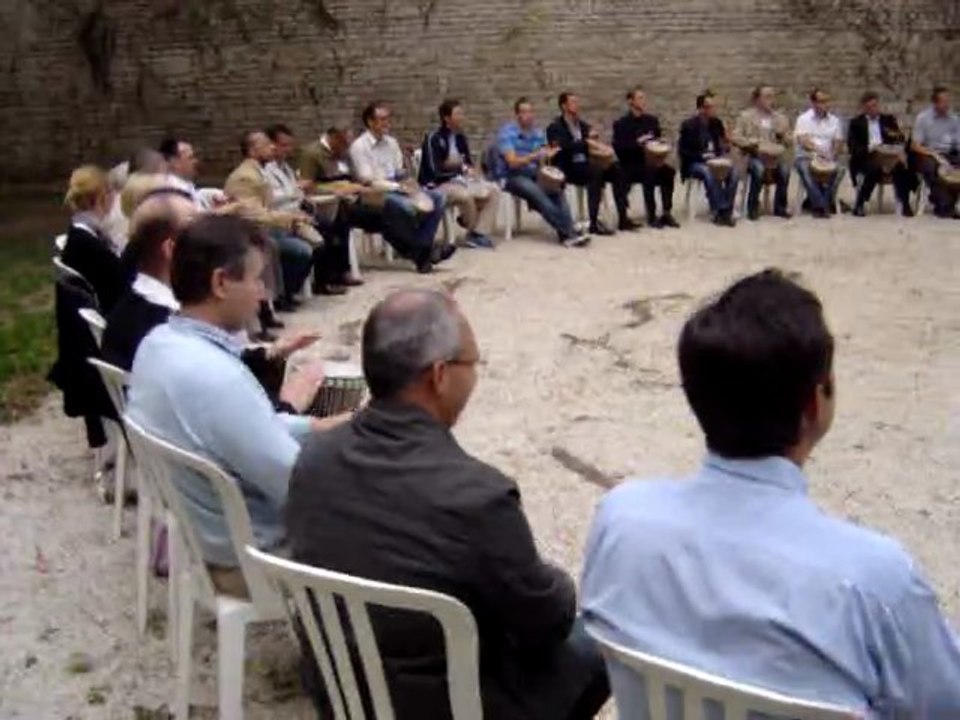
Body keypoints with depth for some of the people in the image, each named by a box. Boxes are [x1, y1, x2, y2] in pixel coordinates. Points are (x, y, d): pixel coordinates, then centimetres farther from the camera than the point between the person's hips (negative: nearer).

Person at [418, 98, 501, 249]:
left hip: (459, 180, 8)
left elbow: (469, 162, 17)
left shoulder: (460, 138, 8)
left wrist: (470, 170, -8)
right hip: (438, 185, -8)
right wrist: (462, 169, -15)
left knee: (493, 190, -10)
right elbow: (436, 172, -21)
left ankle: (479, 233, -17)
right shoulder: (433, 138, -15)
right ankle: (473, 232, -8)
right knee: (465, 195, -36)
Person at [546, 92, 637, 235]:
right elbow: (563, 147, -20)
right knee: (596, 170, -34)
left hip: (585, 165, 7)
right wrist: (586, 143, -26)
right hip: (567, 168, -7)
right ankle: (594, 222, -34)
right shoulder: (555, 127, -1)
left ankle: (623, 218, -18)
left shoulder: (582, 125, 19)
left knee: (616, 168, -17)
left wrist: (593, 138, -4)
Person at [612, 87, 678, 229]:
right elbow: (618, 148, -11)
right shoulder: (621, 124, 1)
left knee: (669, 170, -26)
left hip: (652, 161, 4)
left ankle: (667, 213, -21)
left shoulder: (652, 120, 15)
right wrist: (637, 143, -23)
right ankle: (651, 216, -26)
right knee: (649, 172, -34)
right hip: (631, 166, -4)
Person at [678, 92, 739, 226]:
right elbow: (682, 151, -9)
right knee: (709, 173, -36)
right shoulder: (688, 125, -7)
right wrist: (702, 157, -20)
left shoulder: (717, 123, 7)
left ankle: (726, 211, -23)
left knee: (733, 172, -24)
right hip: (694, 163, -5)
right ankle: (719, 211, -31)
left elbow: (723, 144, 15)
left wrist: (725, 148, -10)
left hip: (714, 161, 5)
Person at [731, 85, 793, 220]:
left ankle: (780, 207, -14)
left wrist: (782, 135, -8)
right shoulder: (746, 116, 5)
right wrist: (751, 142, -18)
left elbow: (788, 143, 14)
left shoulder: (780, 117, 14)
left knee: (785, 168, -29)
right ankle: (753, 207, -20)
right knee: (759, 168, -36)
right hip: (753, 155, -3)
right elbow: (736, 138, -1)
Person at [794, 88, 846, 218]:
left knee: (839, 170, -27)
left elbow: (838, 141, 6)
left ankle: (813, 202, -21)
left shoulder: (834, 120, 12)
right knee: (806, 169, -36)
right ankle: (821, 205, -34)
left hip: (827, 159, 3)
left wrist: (832, 156, -16)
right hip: (806, 157, -3)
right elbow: (802, 140, -13)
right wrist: (818, 150, -30)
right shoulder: (804, 119, 1)